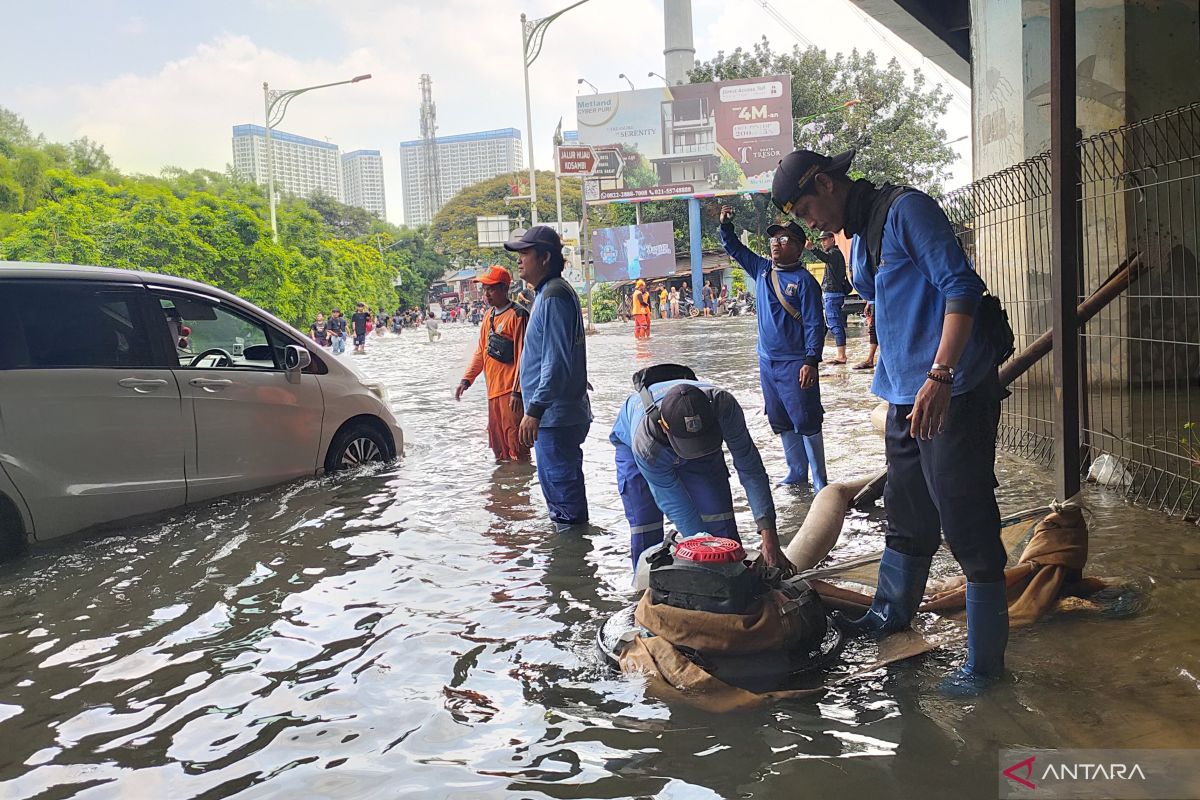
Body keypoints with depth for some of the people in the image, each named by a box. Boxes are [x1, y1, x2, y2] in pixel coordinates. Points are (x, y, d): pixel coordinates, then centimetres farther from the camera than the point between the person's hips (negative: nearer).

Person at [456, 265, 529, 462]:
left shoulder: (517, 315, -10)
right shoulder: (489, 316, 14)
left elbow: (522, 356, -14)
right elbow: (481, 352, 20)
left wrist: (517, 392, -18)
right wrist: (467, 380, 11)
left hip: (510, 391, -8)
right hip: (493, 390, 8)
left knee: (516, 443, -6)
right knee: (498, 445, 14)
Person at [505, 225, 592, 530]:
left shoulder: (553, 296, -17)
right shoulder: (549, 293, 17)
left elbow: (556, 361, -24)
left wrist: (535, 409, -25)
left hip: (554, 414, -11)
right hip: (556, 413, 11)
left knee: (562, 484, -4)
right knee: (557, 483, 20)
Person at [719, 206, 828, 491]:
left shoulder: (804, 280, -11)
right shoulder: (762, 269, 9)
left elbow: (815, 325, -14)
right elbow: (734, 248, 21)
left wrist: (812, 361, -22)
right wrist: (725, 225, 5)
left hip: (795, 364, -7)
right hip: (767, 361, 7)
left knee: (807, 423, -3)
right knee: (781, 423, 14)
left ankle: (820, 482, 5)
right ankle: (797, 473, 27)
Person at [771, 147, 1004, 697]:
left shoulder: (905, 208, -11)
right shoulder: (859, 240, 18)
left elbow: (960, 285, -19)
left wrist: (940, 375, -26)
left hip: (952, 392, -9)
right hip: (906, 395, 9)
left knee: (968, 524, -2)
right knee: (906, 517, 22)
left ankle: (984, 660, 10)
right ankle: (890, 615, 39)